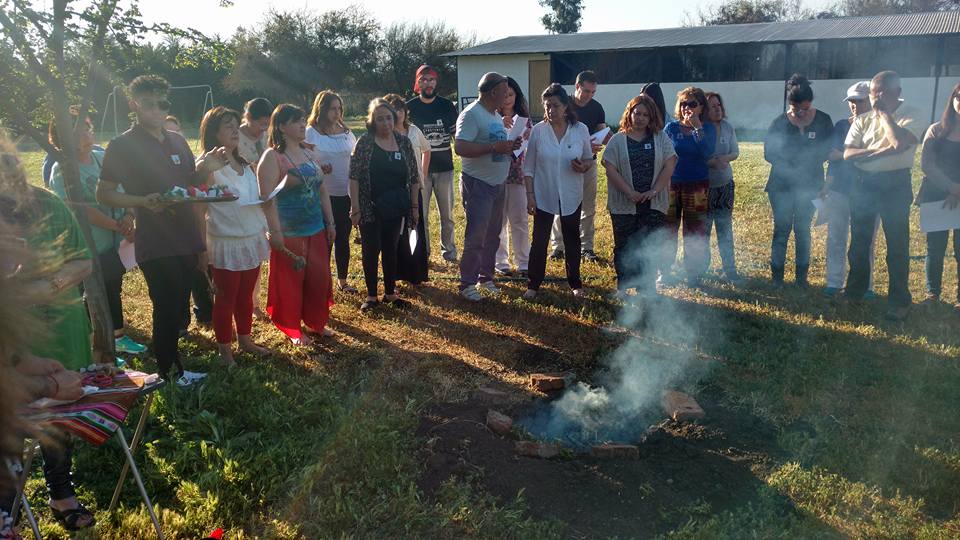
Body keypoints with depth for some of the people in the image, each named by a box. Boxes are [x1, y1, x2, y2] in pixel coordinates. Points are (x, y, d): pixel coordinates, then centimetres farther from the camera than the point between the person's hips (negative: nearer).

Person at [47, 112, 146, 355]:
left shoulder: (104, 158, 2)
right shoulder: (62, 170, -13)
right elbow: (82, 209, -20)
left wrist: (129, 216, -12)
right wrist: (119, 227, -21)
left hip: (116, 243, 6)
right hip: (91, 249, -5)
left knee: (115, 289, 20)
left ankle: (119, 337, 38)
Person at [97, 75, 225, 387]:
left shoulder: (177, 141, 11)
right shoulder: (122, 145, -7)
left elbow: (190, 183, 18)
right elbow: (104, 194, -6)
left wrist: (205, 168, -4)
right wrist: (142, 201, -22)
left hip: (186, 241, 6)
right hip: (156, 246, -6)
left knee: (177, 313, 15)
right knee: (168, 313, -1)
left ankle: (173, 369, 29)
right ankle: (170, 376, 13)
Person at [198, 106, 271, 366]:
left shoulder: (245, 165, 10)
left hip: (252, 241, 6)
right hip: (226, 244, -6)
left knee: (246, 296, 16)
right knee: (225, 299, 6)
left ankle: (245, 340, 31)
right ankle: (224, 350, 18)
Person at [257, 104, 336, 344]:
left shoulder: (310, 153, 10)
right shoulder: (272, 157, -11)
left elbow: (322, 191, 14)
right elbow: (268, 198, -16)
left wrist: (330, 223, 13)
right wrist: (275, 232, -21)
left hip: (316, 230, 6)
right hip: (289, 233, -6)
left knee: (319, 278, 12)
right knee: (290, 281, 5)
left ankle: (316, 322, 30)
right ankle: (293, 330, 21)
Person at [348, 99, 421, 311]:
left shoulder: (404, 142, 2)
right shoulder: (365, 142, -8)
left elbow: (414, 177, 6)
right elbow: (354, 177, -10)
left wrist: (415, 206, 5)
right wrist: (355, 208, -14)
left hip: (395, 209, 3)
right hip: (370, 208, -3)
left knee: (391, 250, 12)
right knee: (371, 251, 4)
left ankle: (390, 293, 25)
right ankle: (371, 295, 16)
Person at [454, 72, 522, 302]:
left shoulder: (496, 116, 14)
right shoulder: (471, 114, -15)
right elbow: (460, 148, -25)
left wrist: (509, 146, 3)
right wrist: (494, 147, -26)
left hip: (497, 184, 9)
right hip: (477, 185, -9)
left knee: (492, 236, 14)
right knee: (475, 237, -5)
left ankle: (485, 277, 27)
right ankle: (467, 284, 5)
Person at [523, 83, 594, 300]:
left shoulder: (581, 129, -5)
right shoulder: (538, 130, -7)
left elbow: (590, 159, 6)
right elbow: (529, 168, -3)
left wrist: (584, 166, -18)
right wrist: (530, 196, -8)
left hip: (571, 197, 1)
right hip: (543, 196, -1)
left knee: (572, 240, 13)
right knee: (539, 241, 4)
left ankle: (575, 283, 27)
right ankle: (533, 284, 16)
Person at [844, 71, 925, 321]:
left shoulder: (910, 115, -6)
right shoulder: (863, 120, 6)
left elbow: (900, 142, -26)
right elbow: (848, 153, -6)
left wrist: (884, 114, -14)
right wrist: (883, 151, -19)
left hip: (895, 185, -4)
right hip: (864, 183, 4)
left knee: (897, 244, 0)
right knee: (859, 241, 13)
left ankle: (899, 301, 11)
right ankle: (855, 291, 28)